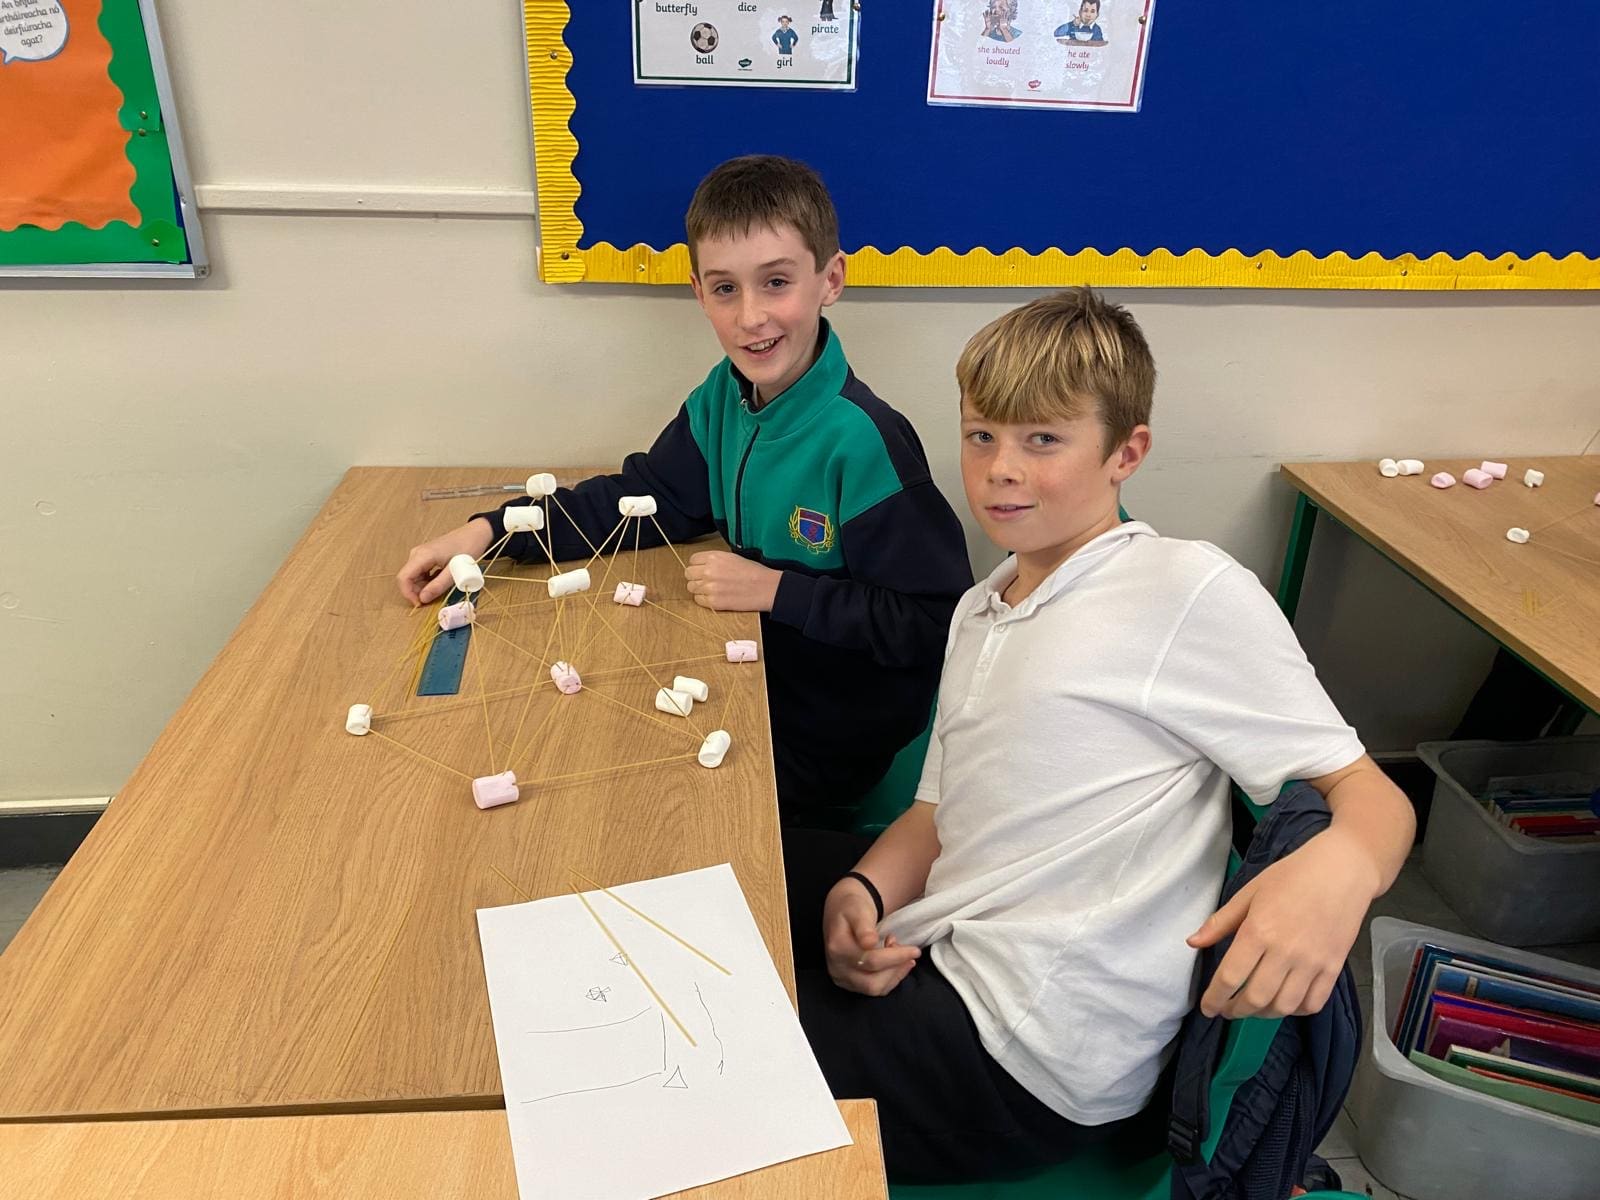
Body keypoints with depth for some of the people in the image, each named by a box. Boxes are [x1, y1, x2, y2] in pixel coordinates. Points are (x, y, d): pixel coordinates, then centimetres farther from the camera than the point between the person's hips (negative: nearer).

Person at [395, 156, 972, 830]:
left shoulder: (863, 441, -27)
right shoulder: (725, 394, -3)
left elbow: (933, 620, -24)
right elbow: (646, 496, 6)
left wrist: (776, 590, -24)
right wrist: (490, 532, -4)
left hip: (835, 743, -6)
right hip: (757, 683, 6)